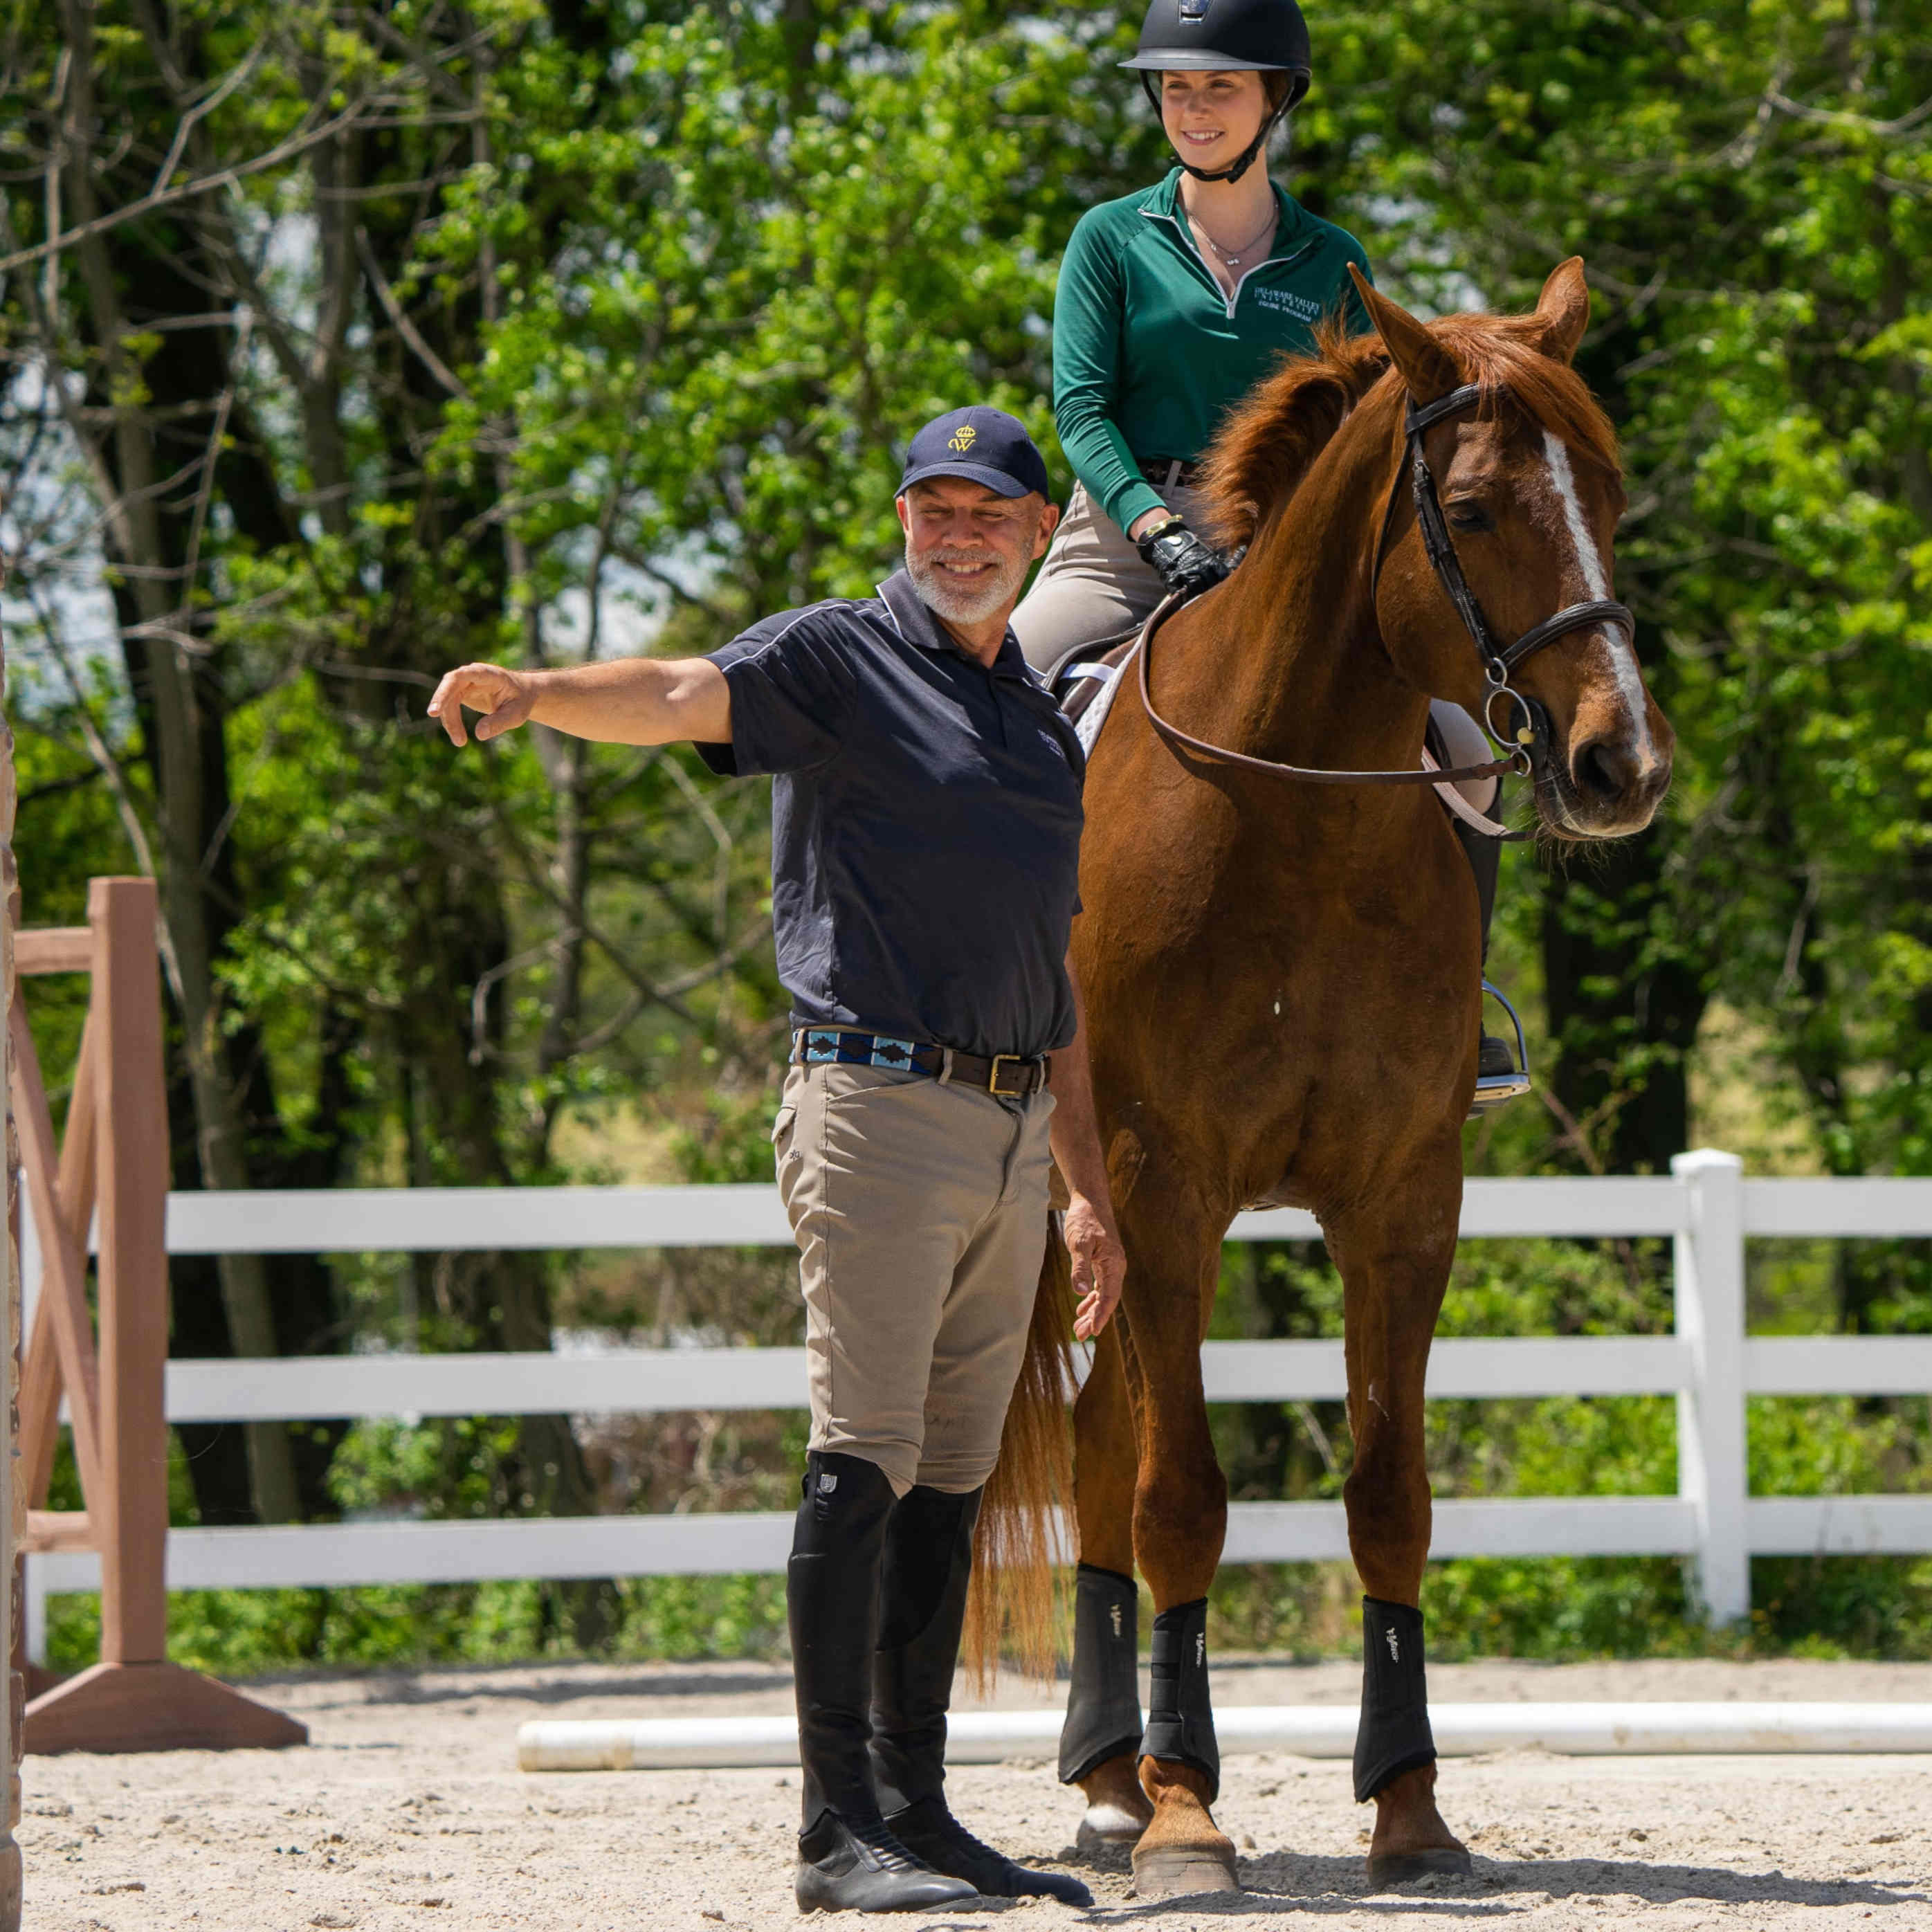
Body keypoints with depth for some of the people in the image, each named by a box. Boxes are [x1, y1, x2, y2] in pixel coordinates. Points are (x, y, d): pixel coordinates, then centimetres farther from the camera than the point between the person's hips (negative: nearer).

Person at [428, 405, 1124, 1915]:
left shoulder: (1046, 726, 20)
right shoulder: (845, 660, -1)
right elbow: (691, 696, -23)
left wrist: (1090, 1189, 21)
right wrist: (536, 694, -44)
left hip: (1010, 1134, 7)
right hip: (880, 1099, -7)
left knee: (954, 1474, 9)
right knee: (866, 1457, -10)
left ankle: (917, 1805, 14)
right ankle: (839, 1831, -12)